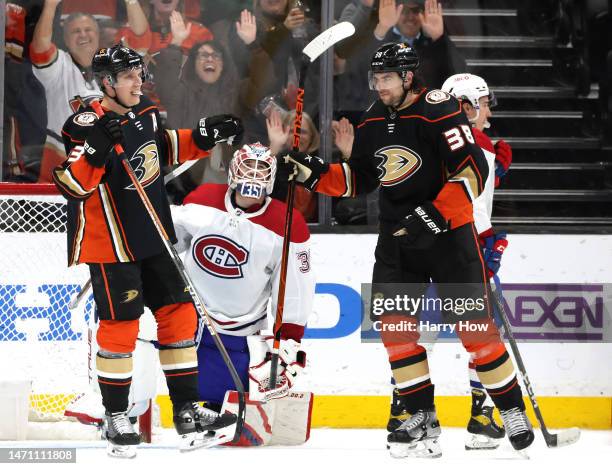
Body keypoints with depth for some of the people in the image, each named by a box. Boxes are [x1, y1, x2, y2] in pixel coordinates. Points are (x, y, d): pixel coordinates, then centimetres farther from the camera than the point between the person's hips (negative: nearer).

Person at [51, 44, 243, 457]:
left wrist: (204, 136, 12)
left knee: (178, 314, 7)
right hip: (111, 245, -8)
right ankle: (116, 419, 8)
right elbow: (72, 186, -25)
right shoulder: (87, 126, -18)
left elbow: (165, 148, 24)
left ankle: (187, 410, 15)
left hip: (154, 238, 8)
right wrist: (96, 148, -38)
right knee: (120, 326, -5)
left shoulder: (146, 112, 5)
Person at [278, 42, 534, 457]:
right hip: (398, 233, 7)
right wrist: (315, 174, 2)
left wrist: (434, 217, -27)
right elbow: (359, 179, 17)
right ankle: (422, 417, 4)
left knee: (474, 325, -5)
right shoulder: (373, 121, 7)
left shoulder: (438, 111, -16)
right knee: (394, 323, -3)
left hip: (448, 231, -7)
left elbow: (473, 171, -22)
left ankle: (512, 410, 9)